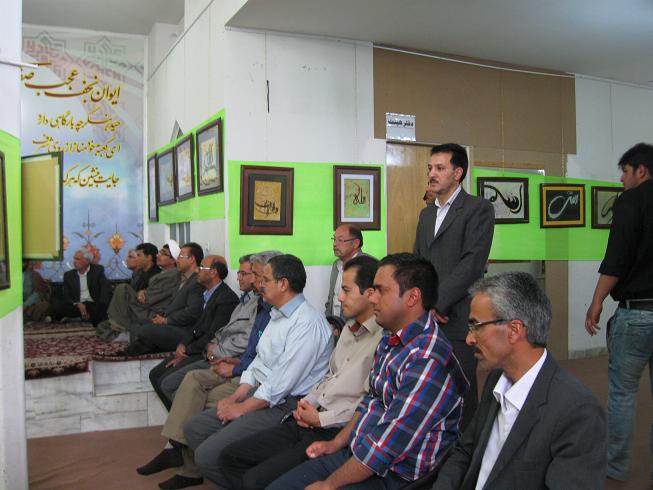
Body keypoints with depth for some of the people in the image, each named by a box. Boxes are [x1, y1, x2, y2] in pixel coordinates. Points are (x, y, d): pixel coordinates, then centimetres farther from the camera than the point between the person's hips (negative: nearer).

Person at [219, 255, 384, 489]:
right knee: (231, 456, 5)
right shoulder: (349, 328, 16)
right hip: (308, 423, 9)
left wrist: (321, 419, -12)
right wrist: (308, 401, 6)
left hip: (335, 434, -9)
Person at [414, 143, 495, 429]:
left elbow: (472, 263, -13)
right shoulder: (427, 214, 20)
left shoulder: (478, 209, -3)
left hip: (456, 318, -6)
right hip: (426, 318, 6)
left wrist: (437, 303, -14)